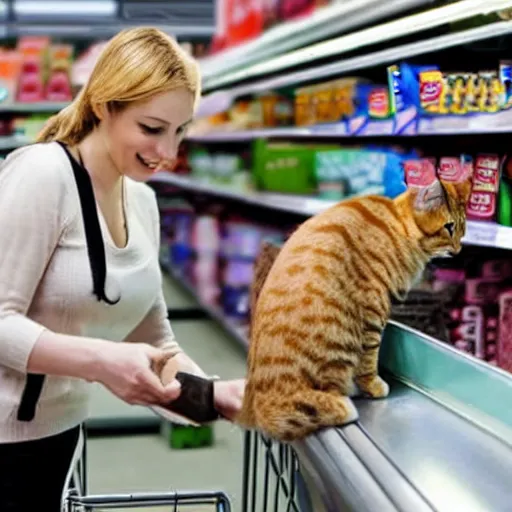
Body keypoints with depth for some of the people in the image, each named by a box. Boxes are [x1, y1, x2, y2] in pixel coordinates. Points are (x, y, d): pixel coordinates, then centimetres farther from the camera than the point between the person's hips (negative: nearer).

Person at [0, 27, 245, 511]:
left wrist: (211, 390, -6)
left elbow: (152, 335, 10)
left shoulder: (142, 200, 5)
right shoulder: (41, 174, -18)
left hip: (60, 430, 7)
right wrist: (101, 361, -34)